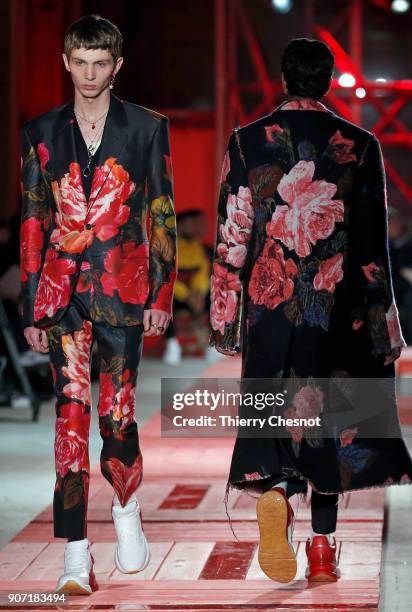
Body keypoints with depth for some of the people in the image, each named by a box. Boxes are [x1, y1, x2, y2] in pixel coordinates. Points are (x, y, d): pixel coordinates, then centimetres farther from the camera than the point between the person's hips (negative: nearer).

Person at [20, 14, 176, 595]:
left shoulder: (146, 127, 5)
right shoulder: (43, 132, 9)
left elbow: (162, 214, 6)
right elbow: (32, 221, 9)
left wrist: (161, 292, 0)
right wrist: (31, 305, 6)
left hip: (123, 287, -1)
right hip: (63, 290, 1)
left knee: (117, 411, 0)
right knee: (71, 412, -4)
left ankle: (126, 508, 30)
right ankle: (76, 554, -2)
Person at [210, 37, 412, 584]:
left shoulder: (248, 141, -1)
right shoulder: (359, 145, -2)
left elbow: (231, 236, -2)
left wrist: (225, 316, 4)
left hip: (269, 305, 0)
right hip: (338, 308, 0)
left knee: (274, 410, 8)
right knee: (327, 415, 11)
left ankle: (273, 492, -22)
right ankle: (322, 548, 14)